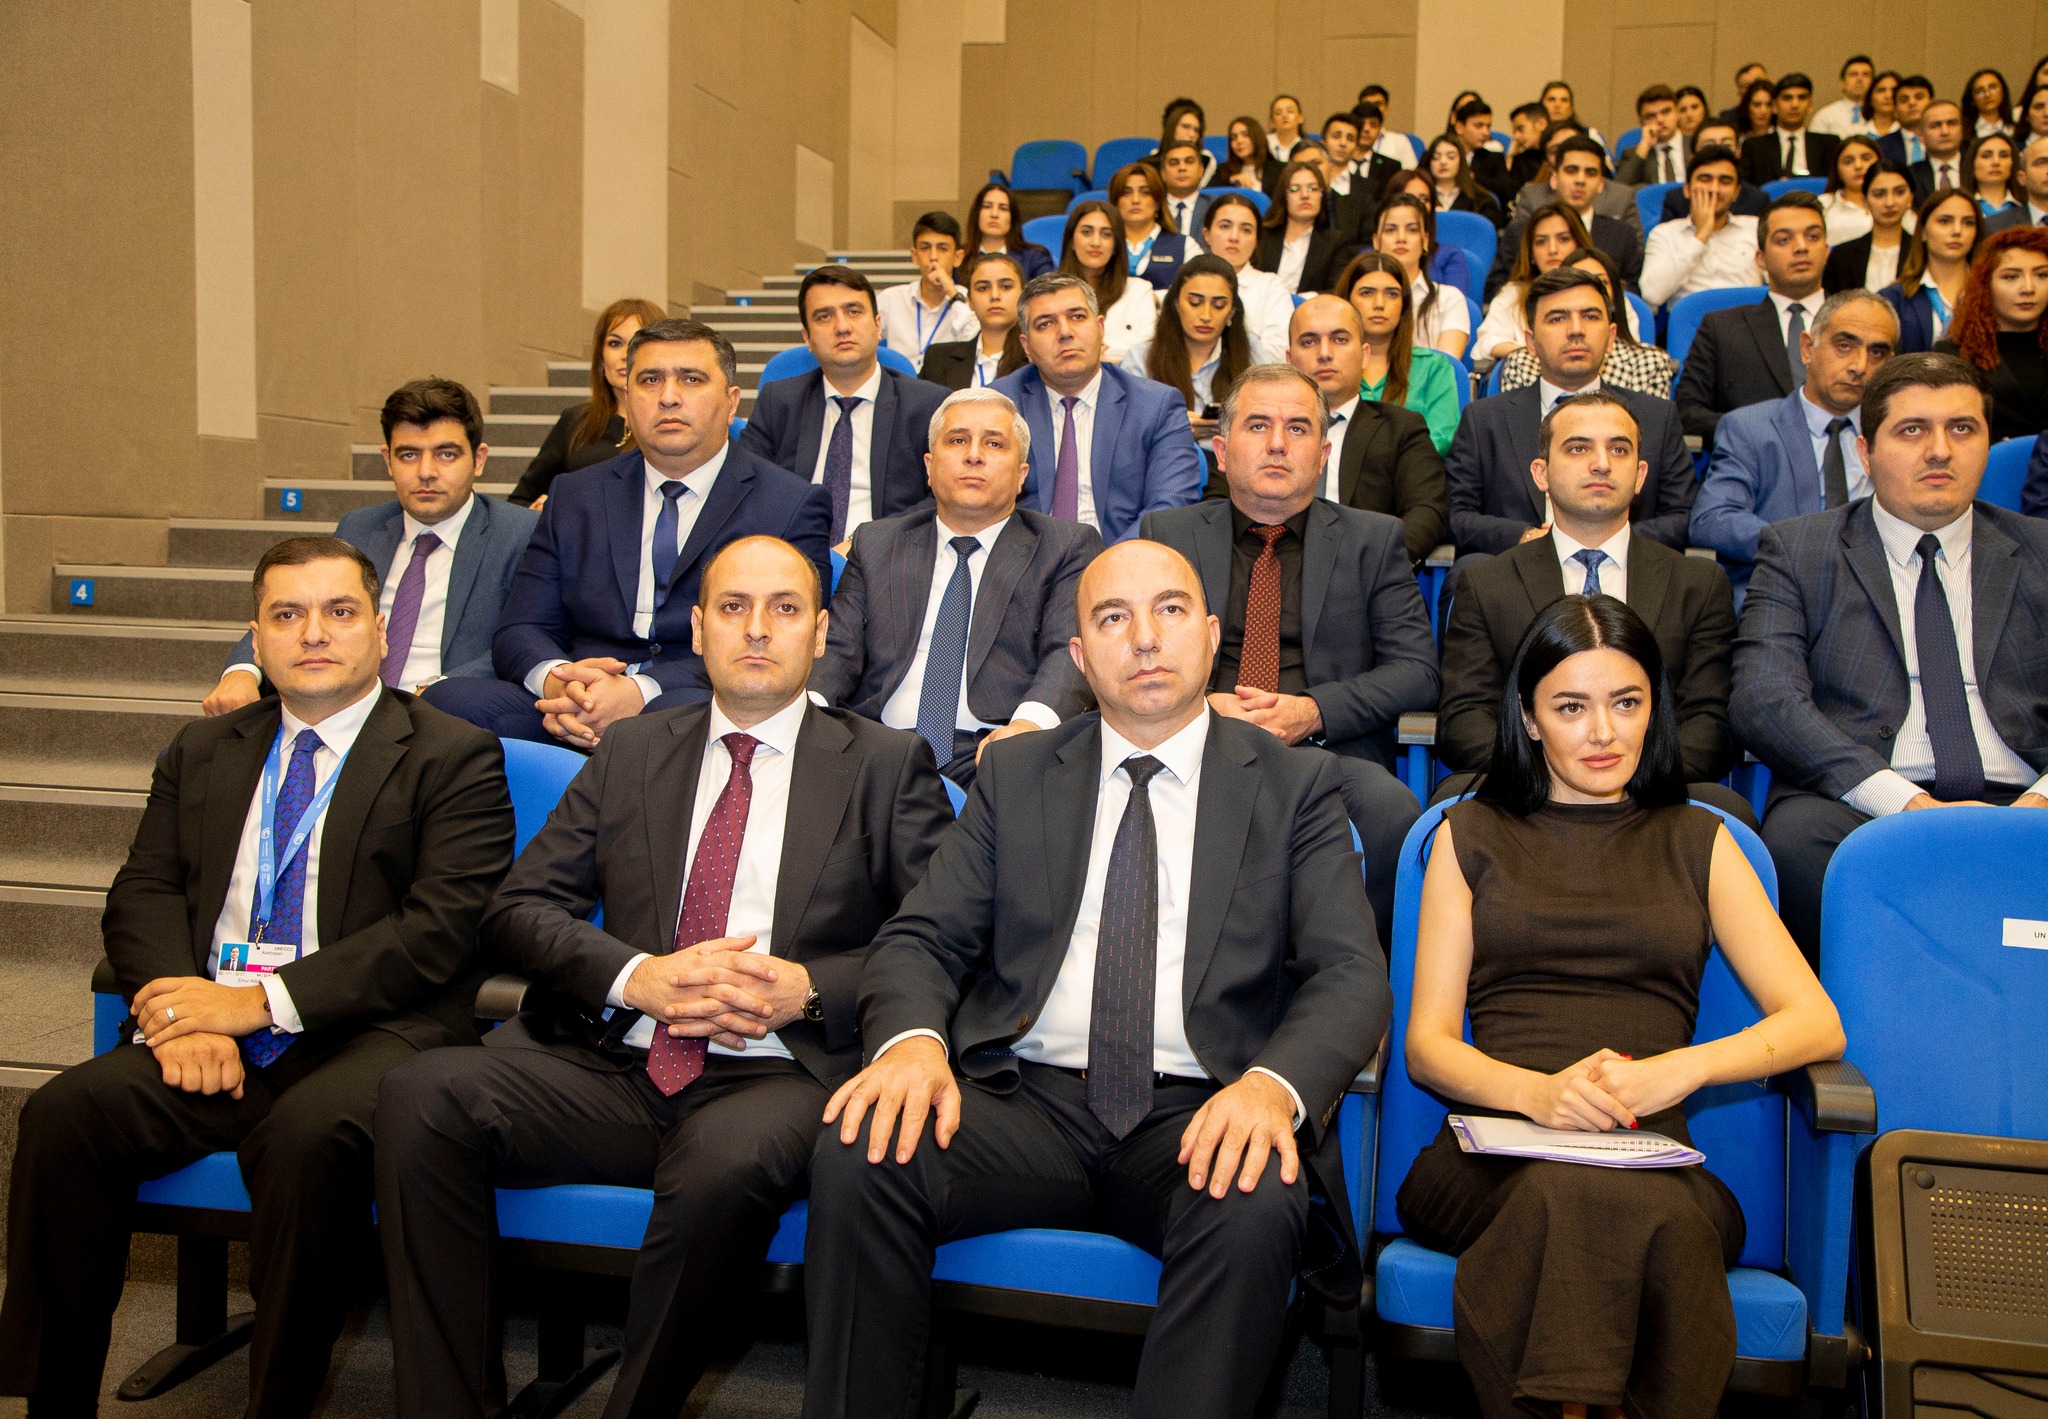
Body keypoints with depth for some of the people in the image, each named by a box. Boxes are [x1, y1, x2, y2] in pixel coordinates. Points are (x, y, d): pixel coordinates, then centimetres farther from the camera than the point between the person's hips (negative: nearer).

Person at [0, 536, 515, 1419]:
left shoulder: (453, 757, 3)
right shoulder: (202, 751, 21)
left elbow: (440, 930, -8)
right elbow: (143, 892, 13)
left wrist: (264, 1001, -15)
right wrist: (185, 1011, -9)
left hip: (364, 1035, -4)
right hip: (209, 1036, 5)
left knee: (307, 1137, -35)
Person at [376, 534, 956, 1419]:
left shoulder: (886, 766, 10)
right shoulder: (630, 755, 18)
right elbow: (518, 910, 10)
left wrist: (810, 989, -12)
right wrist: (634, 975, -9)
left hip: (775, 1075, -3)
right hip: (612, 1070, 4)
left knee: (728, 1162, -37)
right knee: (423, 1095, -22)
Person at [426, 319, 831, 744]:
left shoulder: (795, 506, 6)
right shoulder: (574, 497, 19)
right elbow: (520, 630, 12)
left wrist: (639, 692, -21)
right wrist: (556, 681, -14)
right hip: (572, 713, 3)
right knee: (447, 699, -25)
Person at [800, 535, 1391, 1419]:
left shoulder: (1295, 786, 9)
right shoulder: (1016, 774, 15)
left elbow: (1351, 974, -1)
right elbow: (922, 939, 8)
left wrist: (1275, 1085, -23)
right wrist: (910, 1039, -17)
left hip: (1199, 1117, -1)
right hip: (1026, 1098, 2)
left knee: (1255, 1208, -34)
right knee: (858, 1157, -26)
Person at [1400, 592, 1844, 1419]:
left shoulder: (1696, 843, 21)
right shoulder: (1472, 836, 19)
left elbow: (1817, 1024, 10)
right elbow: (1427, 1043, 10)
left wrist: (1681, 1067, -10)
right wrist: (1535, 1090, -12)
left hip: (1655, 1156, 1)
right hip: (1494, 1154, 0)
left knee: (1652, 1216, -37)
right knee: (1563, 1195, -37)